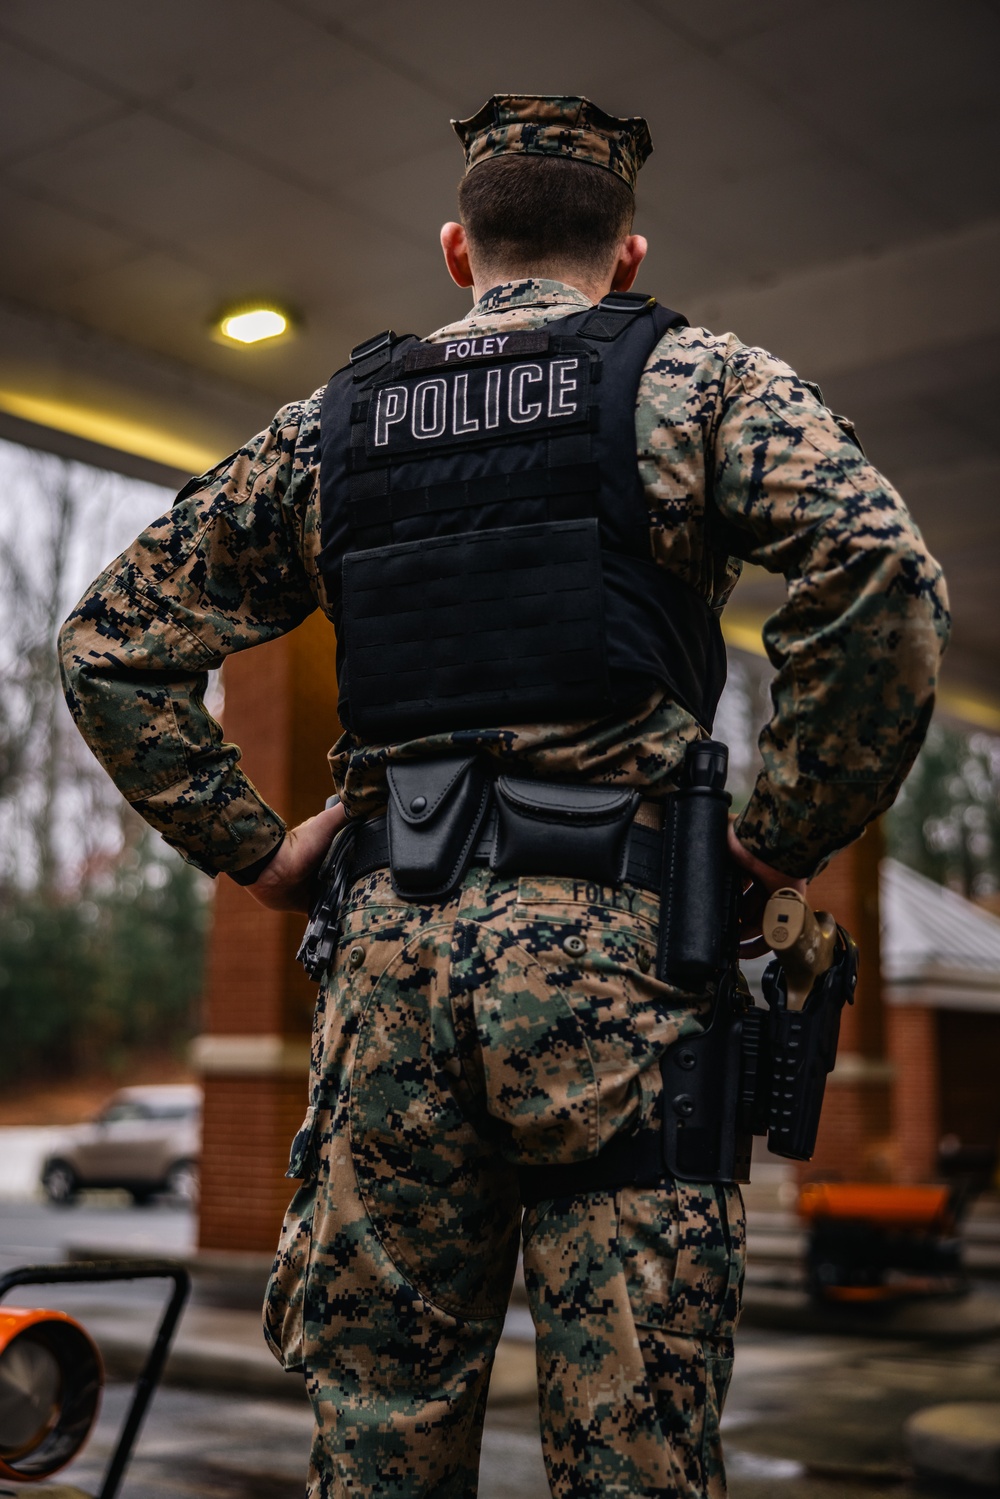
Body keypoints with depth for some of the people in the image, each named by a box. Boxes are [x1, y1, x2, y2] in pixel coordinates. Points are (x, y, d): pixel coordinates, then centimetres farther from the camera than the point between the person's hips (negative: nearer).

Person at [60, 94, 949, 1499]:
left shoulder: (327, 424, 16)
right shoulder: (700, 381, 6)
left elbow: (112, 641, 17)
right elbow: (883, 575, -12)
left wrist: (252, 847, 15)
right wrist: (777, 846, -4)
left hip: (390, 949, 4)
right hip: (611, 943, -3)